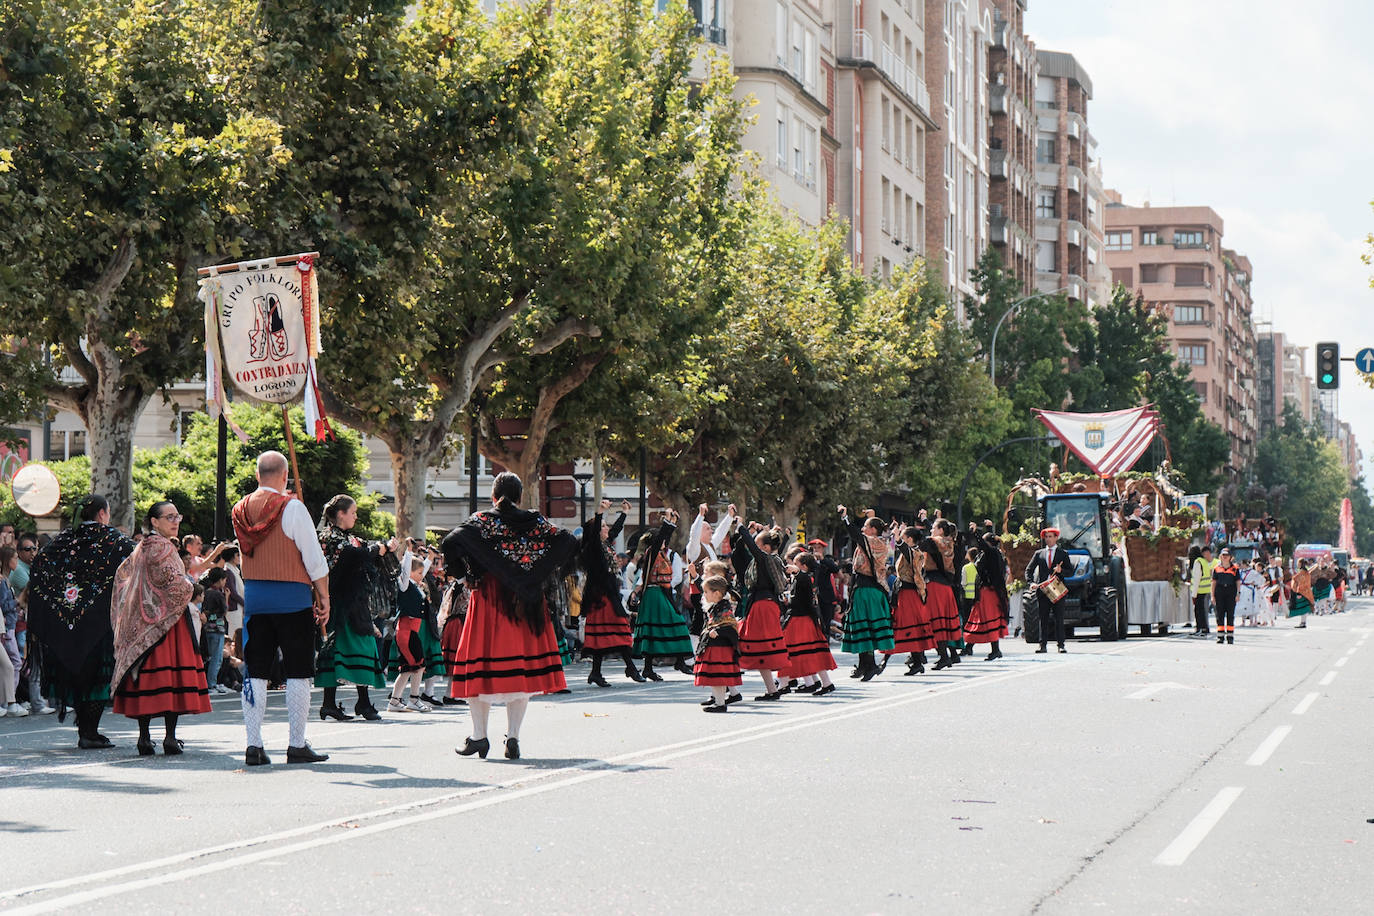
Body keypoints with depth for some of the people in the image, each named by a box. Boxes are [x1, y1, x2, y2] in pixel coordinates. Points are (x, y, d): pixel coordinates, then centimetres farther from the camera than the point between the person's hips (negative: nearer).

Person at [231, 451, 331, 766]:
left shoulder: (241, 510, 5)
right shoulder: (291, 507, -11)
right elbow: (314, 557, -10)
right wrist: (324, 597, -2)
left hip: (253, 596, 5)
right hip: (292, 598, -5)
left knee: (256, 673, 6)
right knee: (298, 673, 2)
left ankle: (253, 746, 2)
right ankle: (297, 746, 2)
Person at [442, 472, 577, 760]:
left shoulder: (483, 520, -2)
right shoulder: (536, 522, 4)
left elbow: (450, 542, -16)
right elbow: (568, 543, 0)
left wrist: (464, 575, -3)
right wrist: (542, 575, 8)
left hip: (489, 599, -2)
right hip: (526, 603, 2)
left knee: (482, 661, 6)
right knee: (523, 664, 6)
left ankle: (480, 736, 7)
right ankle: (513, 737, 1)